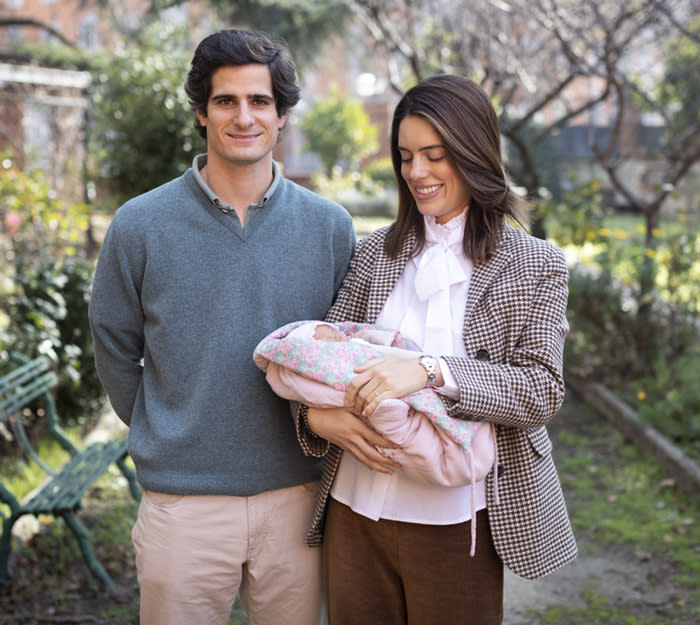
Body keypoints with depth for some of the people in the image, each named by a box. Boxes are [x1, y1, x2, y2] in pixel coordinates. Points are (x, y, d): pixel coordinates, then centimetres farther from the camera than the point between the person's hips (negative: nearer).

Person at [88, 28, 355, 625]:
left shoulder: (330, 225, 1)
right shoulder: (140, 225, -3)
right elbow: (114, 350, 6)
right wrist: (163, 435, 8)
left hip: (297, 497, 2)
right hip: (183, 502, -1)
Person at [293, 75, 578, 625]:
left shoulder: (535, 266, -2)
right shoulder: (374, 254, 7)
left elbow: (542, 393, -11)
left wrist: (432, 370, -25)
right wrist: (316, 415, -14)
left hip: (454, 522, -3)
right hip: (355, 511, 3)